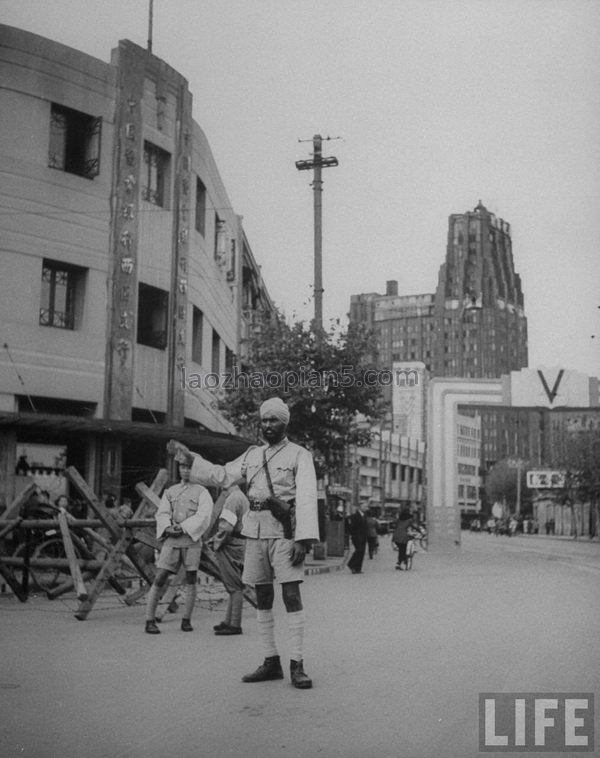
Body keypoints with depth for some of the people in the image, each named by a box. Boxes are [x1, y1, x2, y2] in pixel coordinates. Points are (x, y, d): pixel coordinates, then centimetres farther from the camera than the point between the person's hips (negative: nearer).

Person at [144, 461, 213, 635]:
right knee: (159, 579, -5)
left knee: (191, 580, 0)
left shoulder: (202, 492, 6)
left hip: (191, 538, -2)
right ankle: (150, 621, -2)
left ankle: (186, 620, 12)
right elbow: (161, 514, 7)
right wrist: (168, 527, -13)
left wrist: (183, 526, -14)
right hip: (171, 540, 2)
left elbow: (204, 516, -6)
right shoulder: (170, 491, 17)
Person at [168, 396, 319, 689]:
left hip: (284, 532, -6)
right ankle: (271, 662, 15)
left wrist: (304, 538, -20)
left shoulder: (300, 455, -1)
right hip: (255, 531, 6)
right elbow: (221, 476, 19)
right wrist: (188, 456, 13)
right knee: (262, 597, 7)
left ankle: (297, 665, -7)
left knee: (291, 595, -11)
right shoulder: (252, 455, 17)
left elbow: (306, 498, -10)